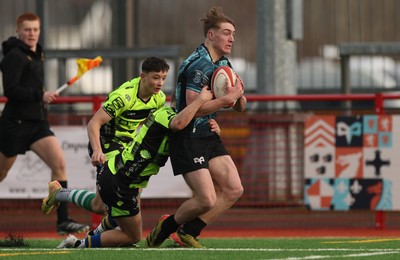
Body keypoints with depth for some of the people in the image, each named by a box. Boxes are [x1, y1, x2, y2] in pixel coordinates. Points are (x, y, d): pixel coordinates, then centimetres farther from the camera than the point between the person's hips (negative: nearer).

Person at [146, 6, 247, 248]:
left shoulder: (223, 64, 12)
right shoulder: (199, 64, -18)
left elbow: (241, 107, 17)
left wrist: (239, 95, -5)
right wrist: (227, 98, -23)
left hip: (209, 137, 9)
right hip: (188, 139, -9)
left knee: (234, 189, -1)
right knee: (207, 200, -14)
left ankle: (188, 233, 9)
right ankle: (167, 227, 12)